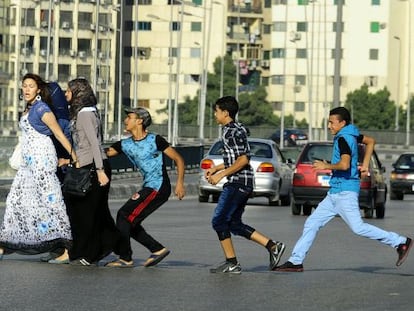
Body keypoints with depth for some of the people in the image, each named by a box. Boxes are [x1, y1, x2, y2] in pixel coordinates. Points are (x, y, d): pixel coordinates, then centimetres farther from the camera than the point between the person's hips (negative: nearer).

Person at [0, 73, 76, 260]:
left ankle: (68, 245, -10)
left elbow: (59, 134, -12)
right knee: (16, 198, 10)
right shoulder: (28, 109, 16)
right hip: (29, 161, 9)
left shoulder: (41, 108, -11)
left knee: (49, 198, -10)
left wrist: (75, 157, -14)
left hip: (42, 159, -9)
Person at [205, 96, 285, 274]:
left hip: (238, 183, -10)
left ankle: (231, 263, -4)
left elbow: (243, 159, -21)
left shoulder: (234, 132, -14)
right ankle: (272, 246, 9)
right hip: (240, 184, 10)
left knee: (219, 221, -7)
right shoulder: (230, 130, 18)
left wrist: (221, 174, -18)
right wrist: (216, 168, 23)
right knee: (234, 224, 12)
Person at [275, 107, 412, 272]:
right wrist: (365, 164, 25)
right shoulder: (351, 135, 13)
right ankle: (296, 261, 8)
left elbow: (344, 164, -28)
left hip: (345, 192, -10)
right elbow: (370, 141, 29)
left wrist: (326, 166, -13)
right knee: (311, 223, 7)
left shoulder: (344, 138, -15)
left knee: (358, 227, -10)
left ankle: (400, 242, -2)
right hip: (335, 193, 10)